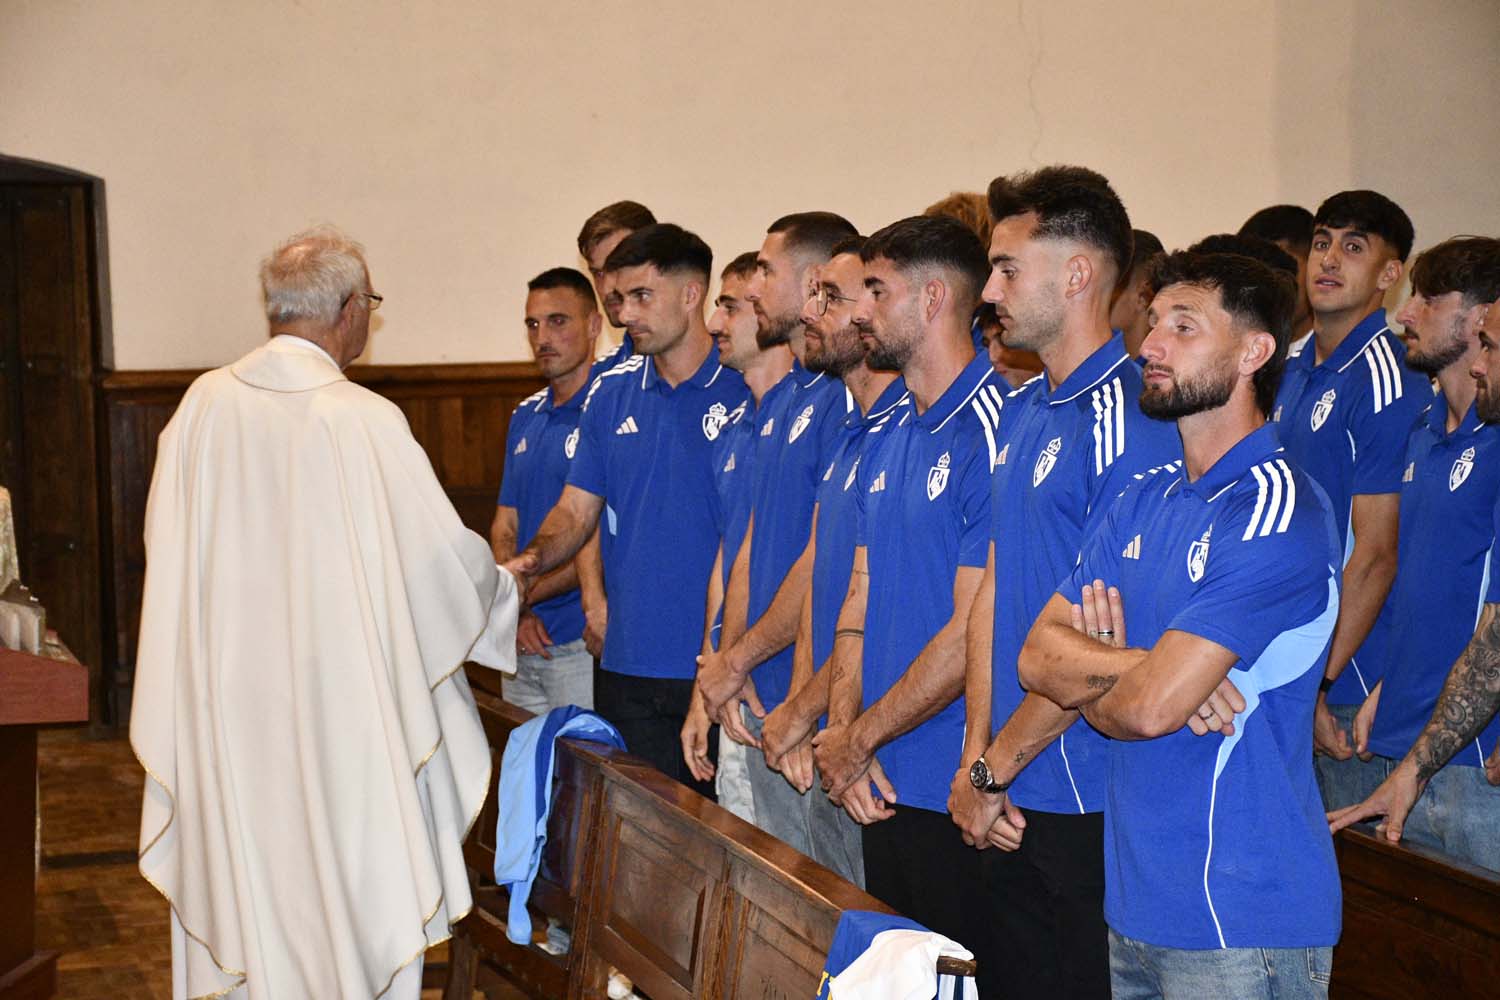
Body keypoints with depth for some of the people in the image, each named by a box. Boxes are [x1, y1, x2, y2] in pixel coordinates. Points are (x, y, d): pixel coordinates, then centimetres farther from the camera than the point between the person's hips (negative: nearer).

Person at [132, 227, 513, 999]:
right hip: (338, 695, -4)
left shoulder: (204, 403, -3)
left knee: (239, 861, 16)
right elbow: (443, 552, -8)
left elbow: (167, 545, 5)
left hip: (225, 697, 4)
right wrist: (505, 592, 11)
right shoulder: (364, 420, -15)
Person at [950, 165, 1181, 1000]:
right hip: (1013, 803, 8)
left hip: (1088, 803, -8)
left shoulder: (1131, 422, -17)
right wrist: (978, 756, 2)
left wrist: (993, 771, -10)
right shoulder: (1022, 412, 11)